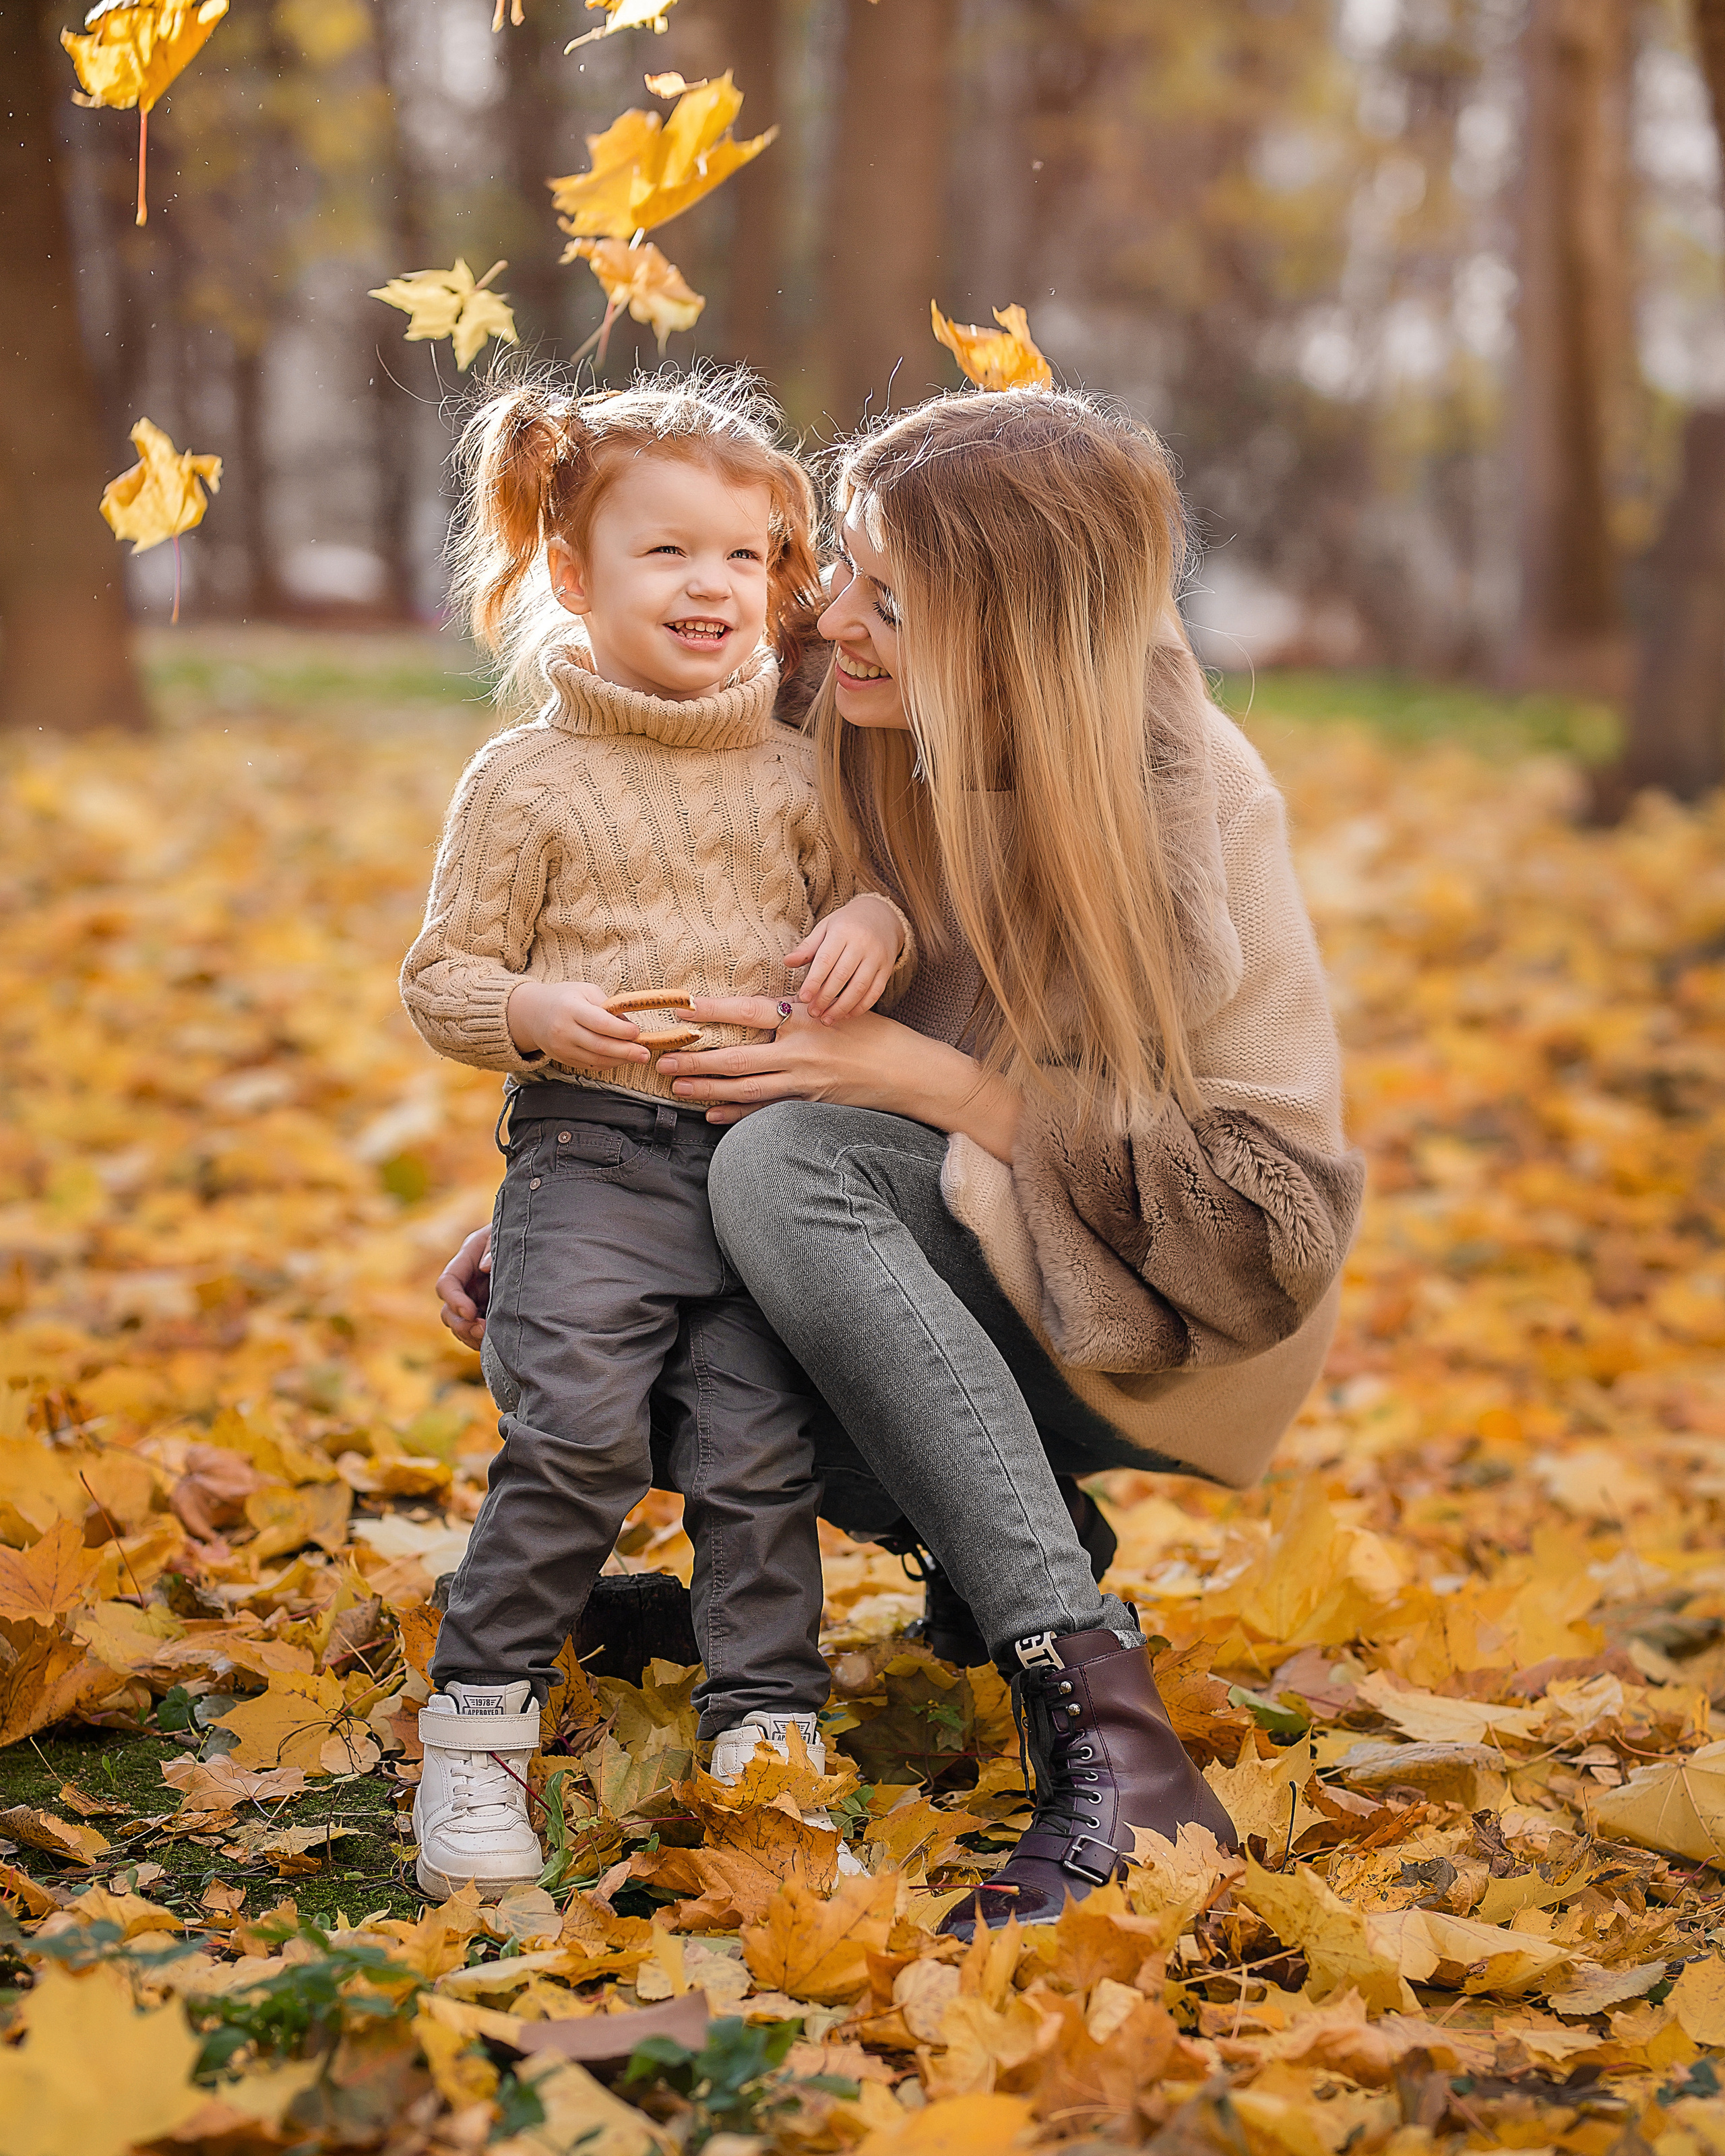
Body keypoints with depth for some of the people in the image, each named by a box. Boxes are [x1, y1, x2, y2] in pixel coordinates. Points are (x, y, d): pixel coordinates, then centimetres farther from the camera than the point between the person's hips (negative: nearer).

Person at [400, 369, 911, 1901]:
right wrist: (538, 1014, -17)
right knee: (579, 1432, -17)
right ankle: (478, 1732, -4)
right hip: (593, 1155, -3)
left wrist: (873, 925, -2)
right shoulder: (529, 781, 3)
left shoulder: (792, 772, 13)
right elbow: (441, 979, 4)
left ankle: (767, 1734, 7)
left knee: (757, 1456, -4)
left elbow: (858, 892, 23)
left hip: (768, 1153, 3)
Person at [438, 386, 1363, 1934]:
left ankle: (1111, 1741, -37)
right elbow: (757, 1037, 7)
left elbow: (1267, 1195, -24)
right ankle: (1001, 1532, 2)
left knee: (788, 1167, -32)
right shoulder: (863, 749, -6)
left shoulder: (1183, 792, -22)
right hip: (955, 1282, 6)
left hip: (1176, 1331, -6)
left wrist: (922, 1074, -25)